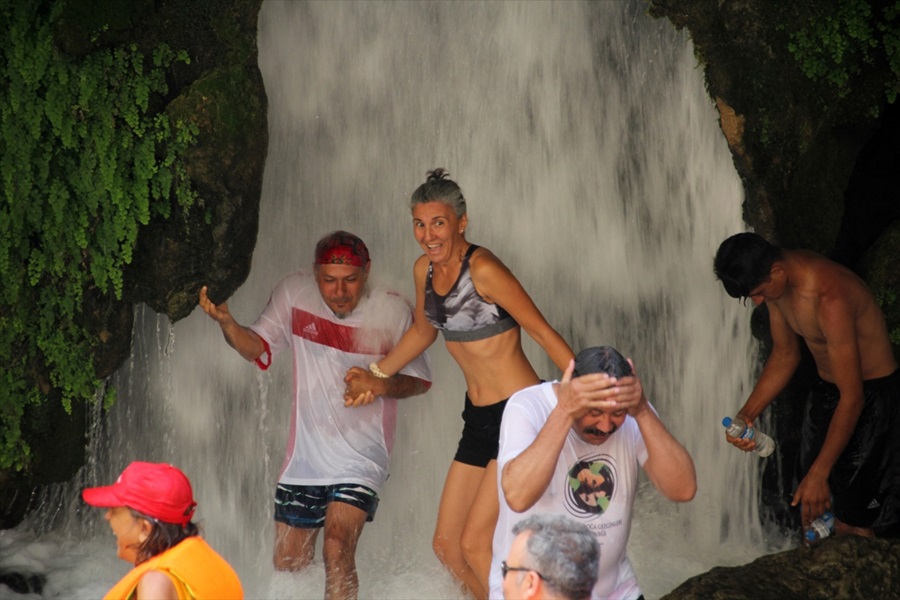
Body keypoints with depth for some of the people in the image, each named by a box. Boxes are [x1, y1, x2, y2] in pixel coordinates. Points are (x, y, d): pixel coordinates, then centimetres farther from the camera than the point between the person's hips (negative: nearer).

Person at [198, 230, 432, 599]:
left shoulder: (392, 311, -10)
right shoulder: (294, 293, -5)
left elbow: (420, 380, -1)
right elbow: (255, 347, -2)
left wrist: (382, 385, -22)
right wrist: (225, 322, -23)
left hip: (361, 456, -3)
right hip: (305, 454, 3)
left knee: (337, 552, -21)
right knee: (288, 565, 13)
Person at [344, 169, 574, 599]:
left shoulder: (482, 270, -19)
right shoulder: (425, 270, 5)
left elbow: (543, 333, -18)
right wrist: (376, 376, 32)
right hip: (480, 418, 9)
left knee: (474, 545, -13)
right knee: (446, 545, 9)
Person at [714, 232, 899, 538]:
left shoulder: (830, 297, -33)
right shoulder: (777, 283, -7)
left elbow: (852, 397, -30)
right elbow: (785, 355, 9)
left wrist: (819, 473, -26)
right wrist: (747, 414, -4)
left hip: (872, 395, -8)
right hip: (825, 389, 8)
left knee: (851, 527, -7)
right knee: (810, 512, 12)